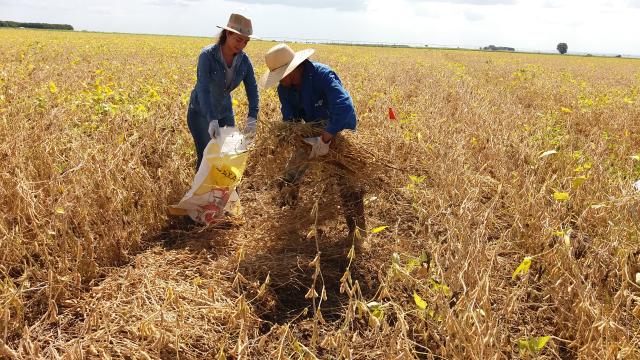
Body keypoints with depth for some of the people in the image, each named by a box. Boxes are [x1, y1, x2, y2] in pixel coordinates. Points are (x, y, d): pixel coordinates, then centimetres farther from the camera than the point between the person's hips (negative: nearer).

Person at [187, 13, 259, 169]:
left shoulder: (244, 60, -10)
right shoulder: (207, 55, -24)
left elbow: (252, 90, -16)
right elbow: (203, 88, -34)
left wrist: (252, 117, -33)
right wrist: (212, 120, -47)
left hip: (225, 112, 5)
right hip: (201, 112, -5)